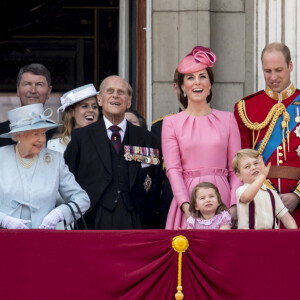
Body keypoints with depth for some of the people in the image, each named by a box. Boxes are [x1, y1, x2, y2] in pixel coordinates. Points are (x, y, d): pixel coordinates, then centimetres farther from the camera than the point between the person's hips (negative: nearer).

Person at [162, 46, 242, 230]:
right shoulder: (171, 123, 6)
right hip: (187, 197, -1)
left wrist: (235, 205, -7)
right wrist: (186, 206, -16)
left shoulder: (227, 119, 10)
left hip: (222, 198, 1)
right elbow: (173, 169, -2)